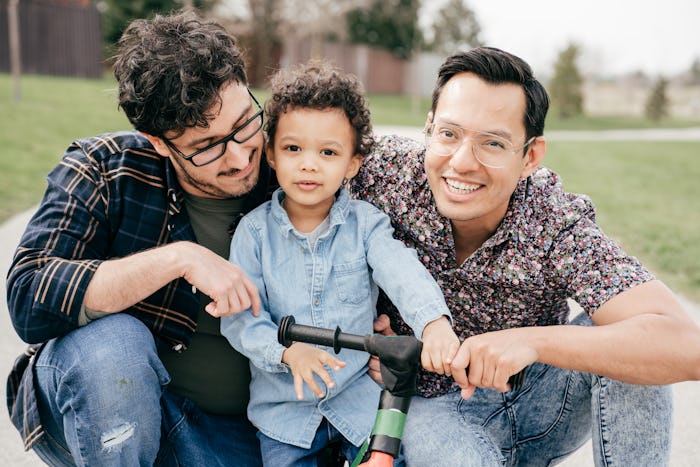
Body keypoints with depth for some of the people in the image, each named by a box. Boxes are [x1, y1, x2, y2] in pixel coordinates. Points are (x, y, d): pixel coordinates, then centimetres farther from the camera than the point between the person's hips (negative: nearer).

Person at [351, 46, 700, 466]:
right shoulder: (387, 171, -20)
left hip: (542, 405, 1)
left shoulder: (558, 228, -24)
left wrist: (530, 341, -44)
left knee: (625, 340, -25)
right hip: (439, 404, -1)